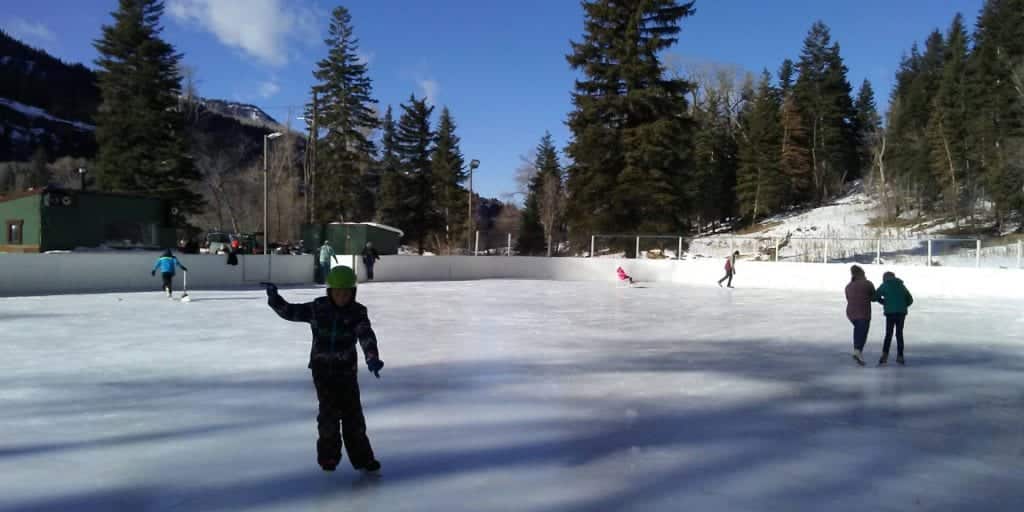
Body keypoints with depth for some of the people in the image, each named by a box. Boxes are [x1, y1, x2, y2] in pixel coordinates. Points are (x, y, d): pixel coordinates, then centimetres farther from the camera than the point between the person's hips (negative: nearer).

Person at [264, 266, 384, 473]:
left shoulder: (357, 312, -9)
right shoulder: (318, 308, -5)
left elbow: (367, 336, -23)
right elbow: (290, 312, 5)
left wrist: (372, 358, -39)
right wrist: (274, 298, -6)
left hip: (347, 370, 0)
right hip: (322, 368, 0)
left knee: (353, 413, 4)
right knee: (329, 412, -5)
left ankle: (362, 457, 17)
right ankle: (328, 455, 14)